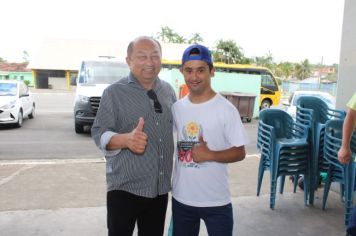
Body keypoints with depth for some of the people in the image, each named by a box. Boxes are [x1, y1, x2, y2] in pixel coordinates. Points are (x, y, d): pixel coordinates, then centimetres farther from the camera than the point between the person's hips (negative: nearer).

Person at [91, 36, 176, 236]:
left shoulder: (168, 91, 6)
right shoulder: (115, 92, -9)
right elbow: (99, 134, -13)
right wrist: (126, 140, -32)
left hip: (160, 187, 5)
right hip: (125, 187, -4)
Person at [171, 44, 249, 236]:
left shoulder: (226, 109, -12)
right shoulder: (176, 108, 2)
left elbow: (240, 152, -10)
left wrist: (209, 155, -23)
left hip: (216, 201, -4)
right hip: (181, 198, 5)